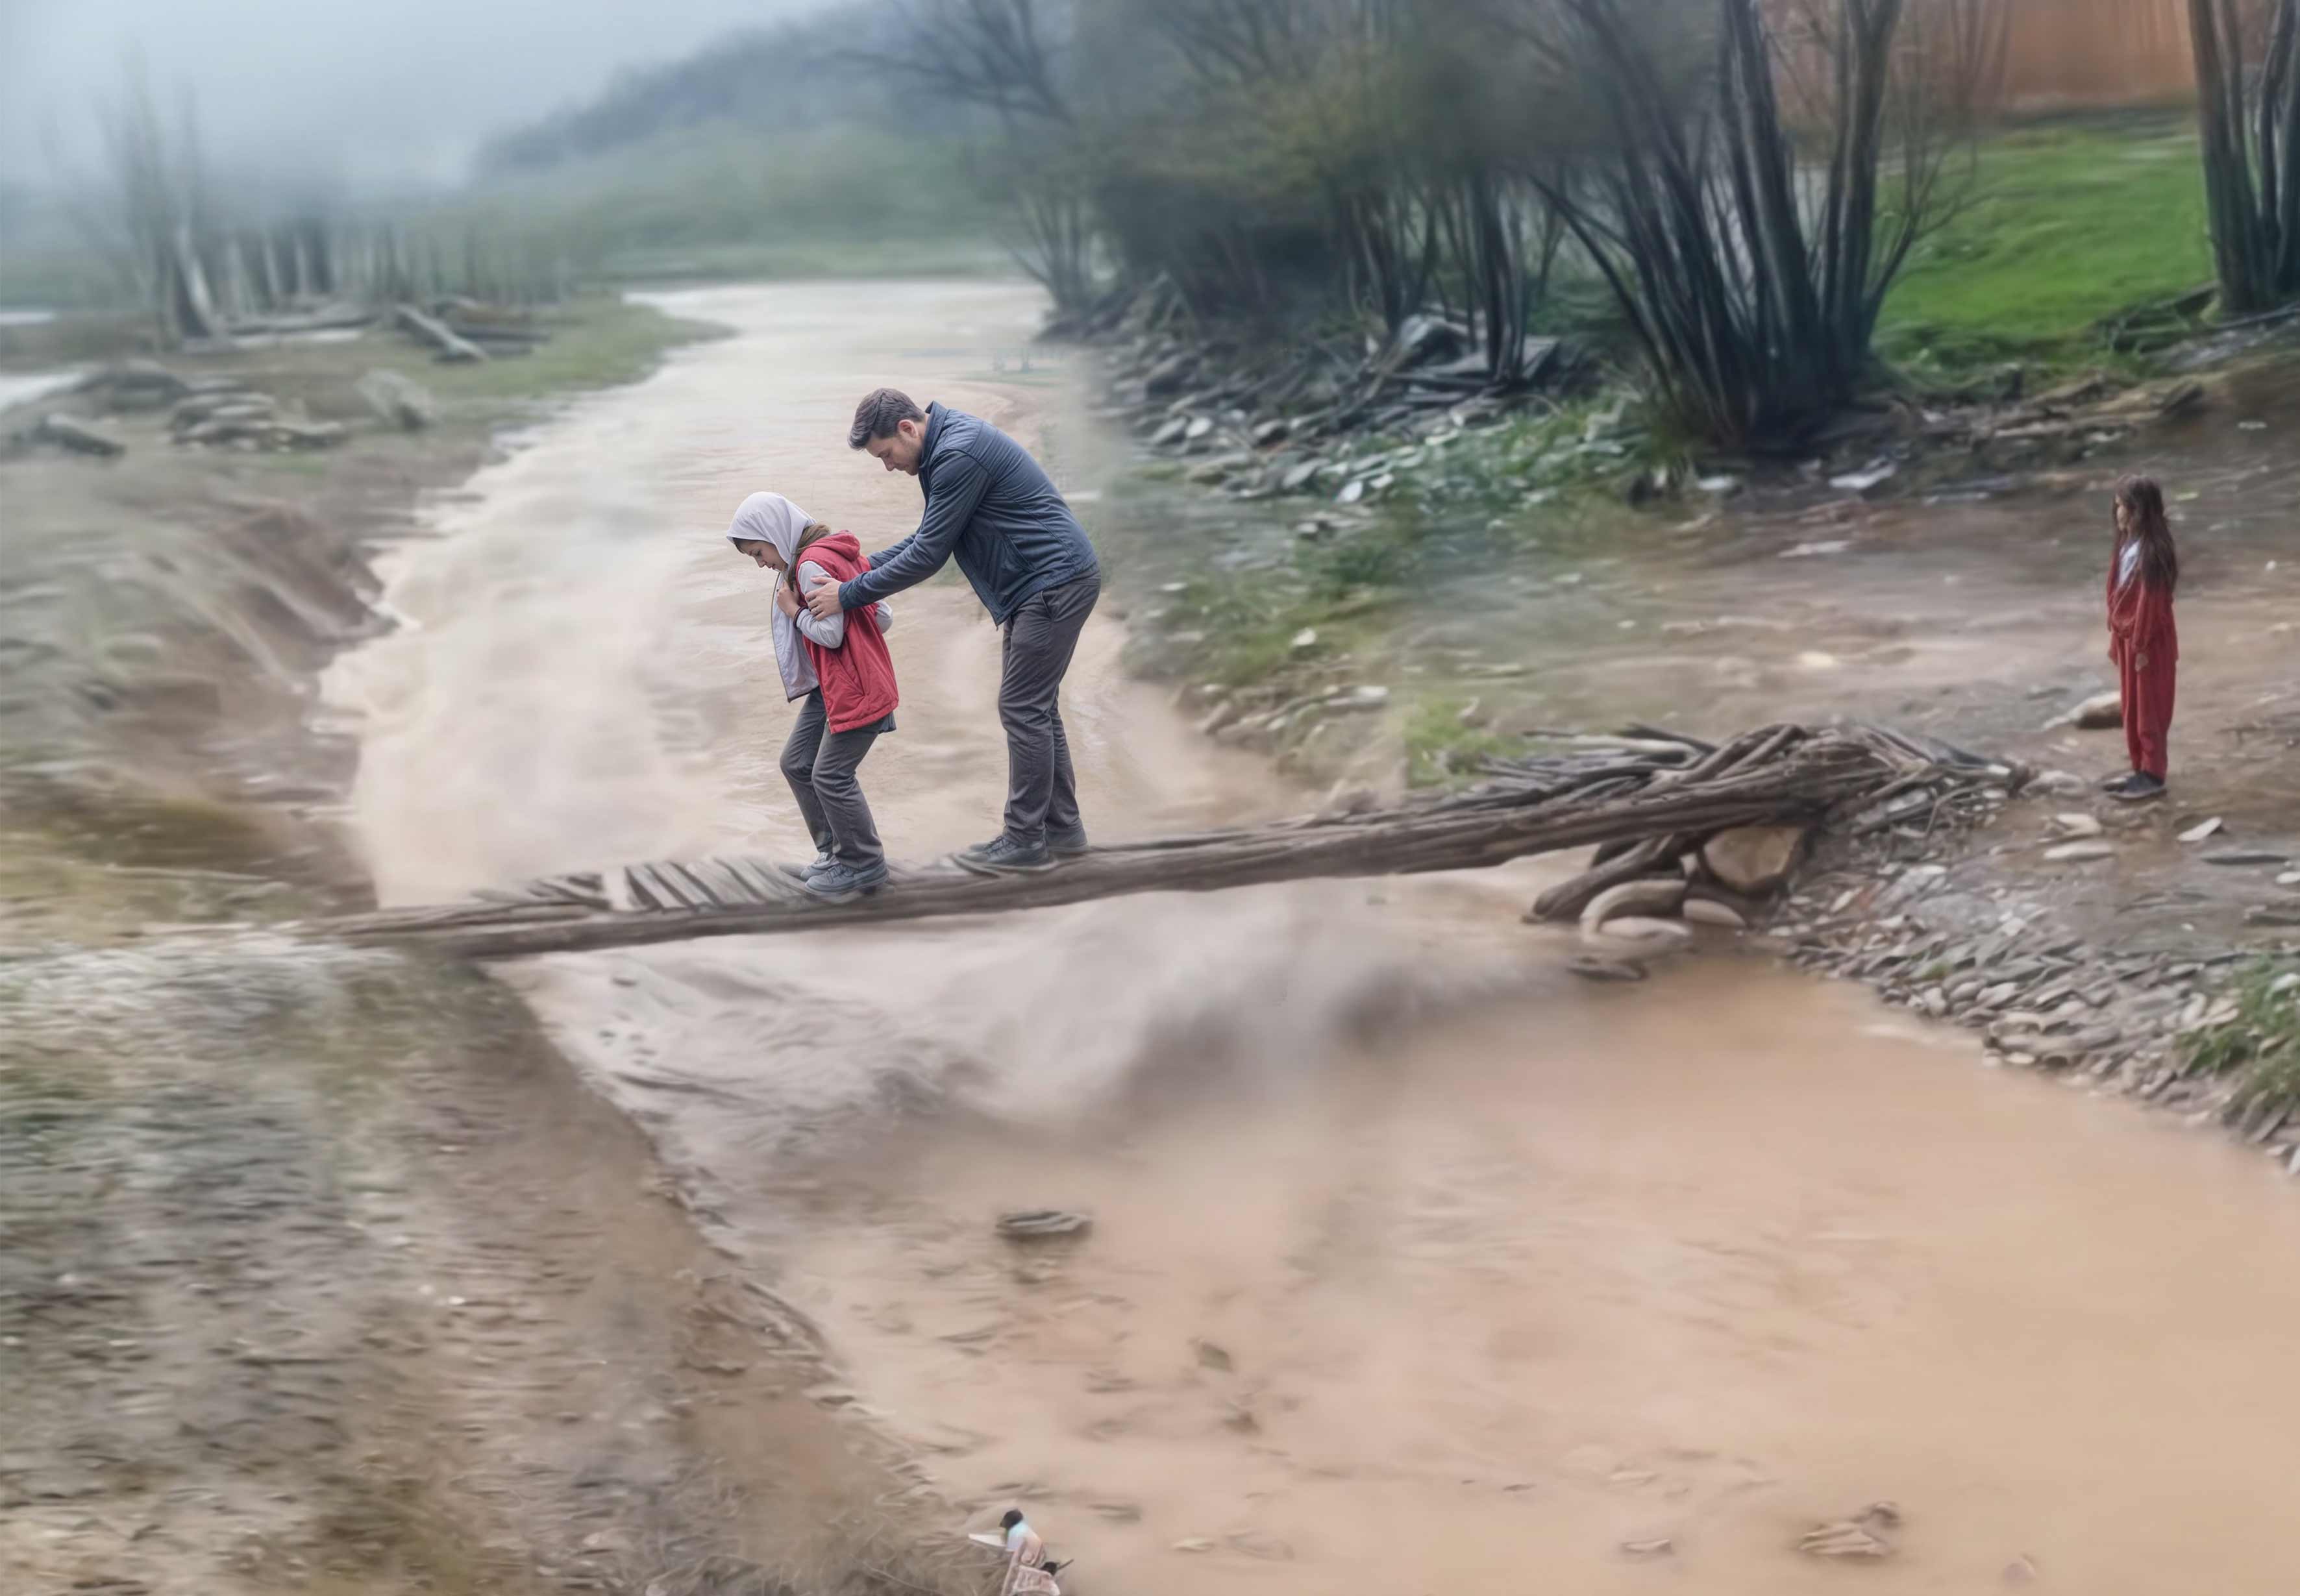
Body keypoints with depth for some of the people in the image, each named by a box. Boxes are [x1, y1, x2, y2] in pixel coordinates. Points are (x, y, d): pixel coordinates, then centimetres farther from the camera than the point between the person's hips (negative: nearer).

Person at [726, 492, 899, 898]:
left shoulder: (812, 565, -17)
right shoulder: (837, 555, 12)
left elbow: (831, 633, -23)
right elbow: (883, 617, 13)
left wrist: (793, 611, -10)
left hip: (857, 690, -11)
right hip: (831, 686, 11)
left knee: (831, 776, -7)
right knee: (796, 763, 12)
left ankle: (865, 867, 6)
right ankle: (835, 850, 20)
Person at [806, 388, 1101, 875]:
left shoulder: (959, 455, -22)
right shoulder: (946, 444, 11)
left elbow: (929, 555, -19)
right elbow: (930, 537, 19)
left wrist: (850, 595, -12)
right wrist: (866, 567, 9)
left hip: (1056, 581, -10)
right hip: (1048, 581, 10)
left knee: (1023, 709, -5)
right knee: (1034, 706, 15)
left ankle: (1025, 839, 2)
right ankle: (1062, 827, 21)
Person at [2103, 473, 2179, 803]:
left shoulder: (2152, 551, -20)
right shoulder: (2128, 546, 8)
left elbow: (2151, 601, -21)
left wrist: (2142, 645, -19)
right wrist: (2117, 639, 16)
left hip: (2150, 641, -9)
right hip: (2128, 638, 9)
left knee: (2150, 709, -2)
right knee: (2132, 707, 15)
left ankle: (2154, 776, 5)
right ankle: (2141, 769, 24)